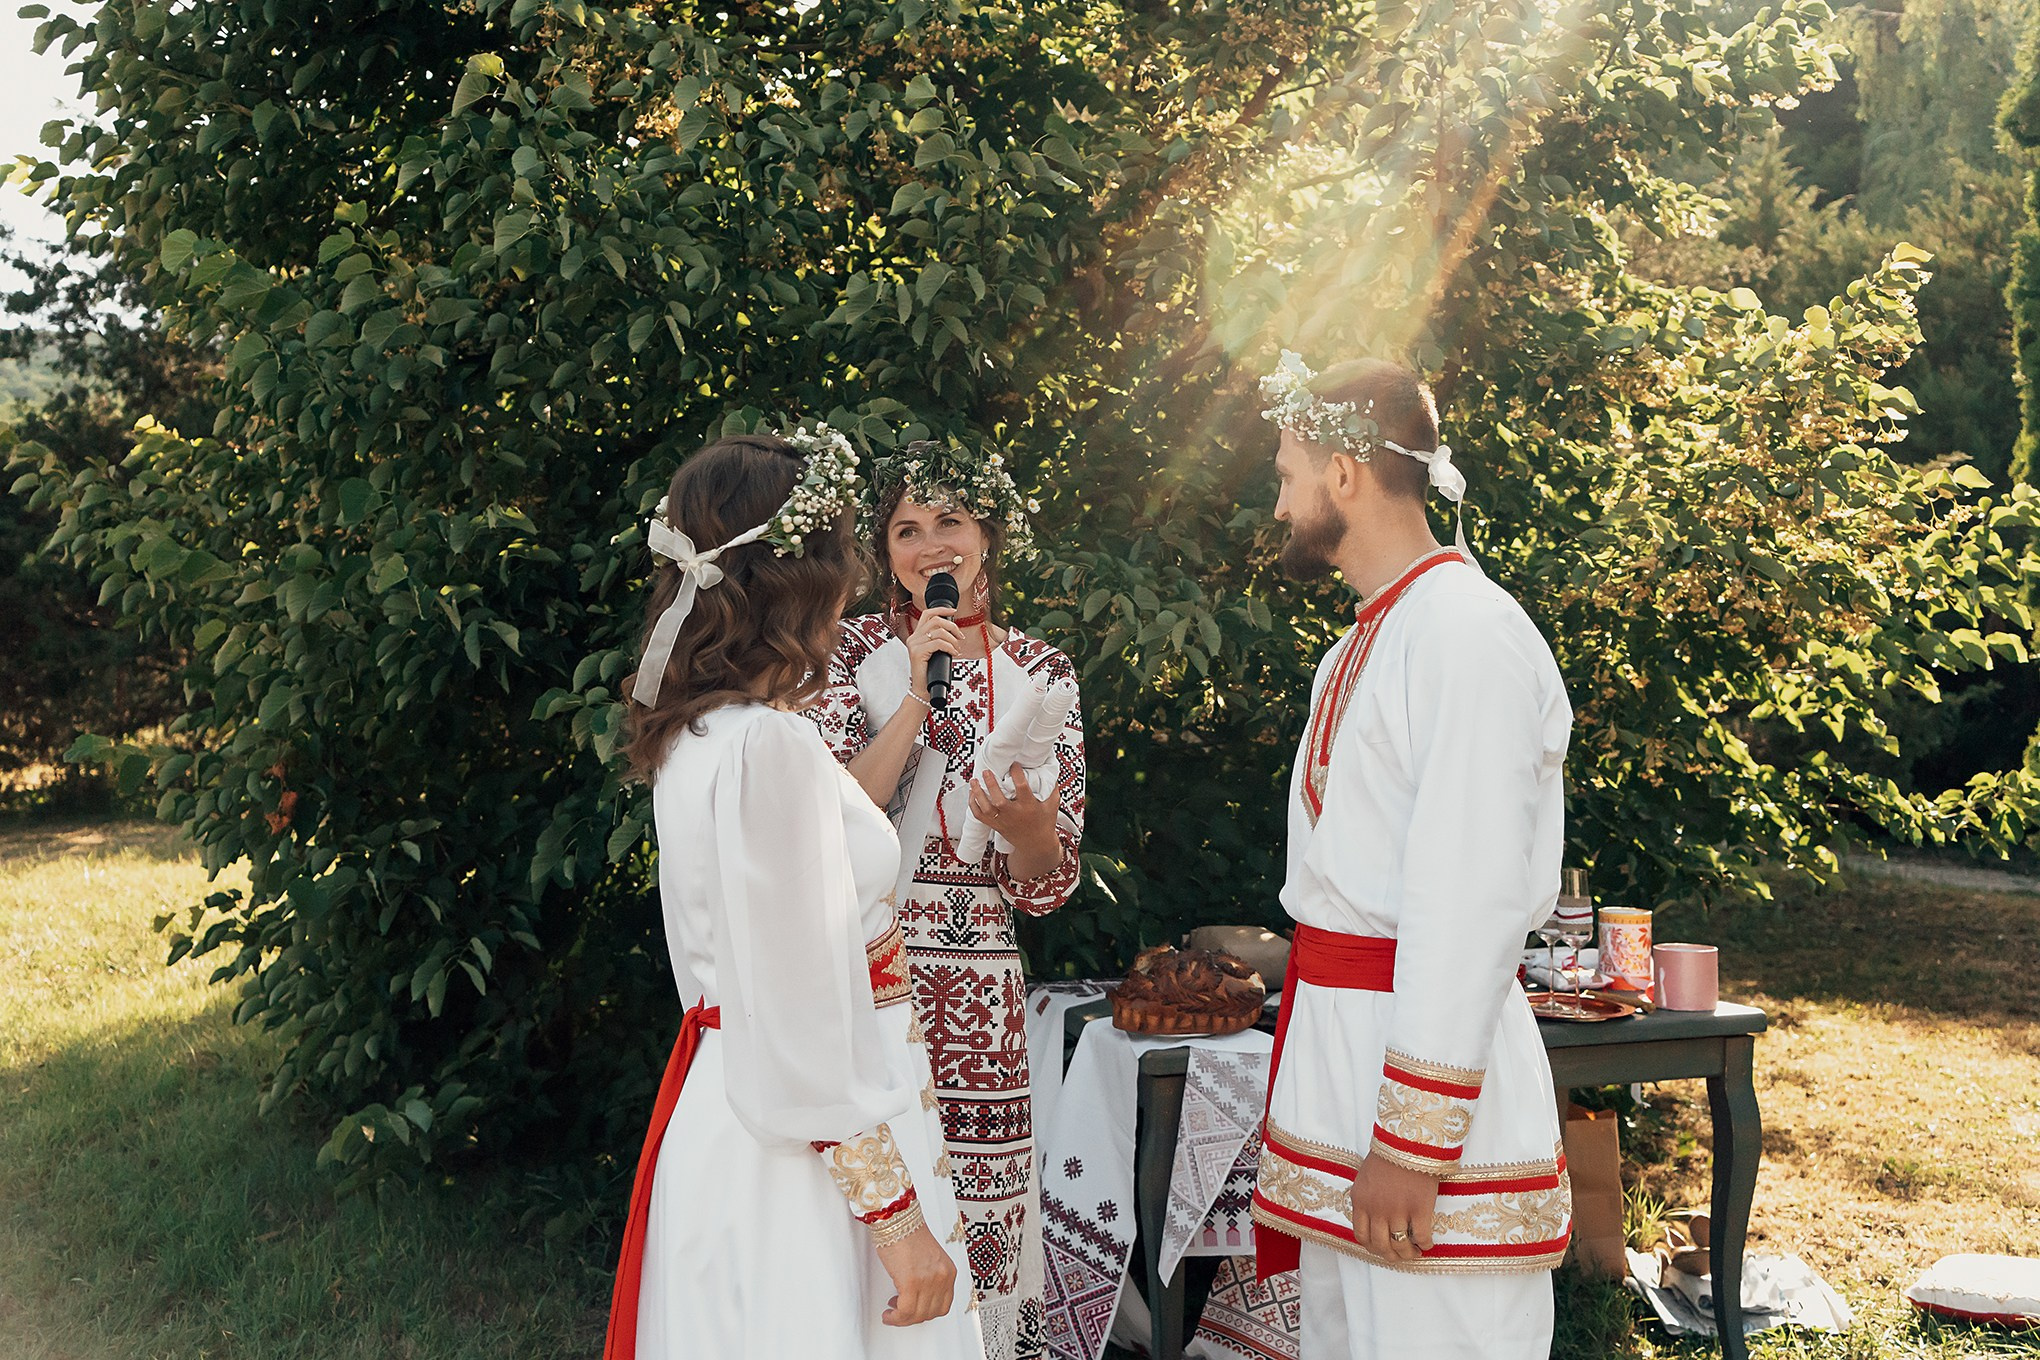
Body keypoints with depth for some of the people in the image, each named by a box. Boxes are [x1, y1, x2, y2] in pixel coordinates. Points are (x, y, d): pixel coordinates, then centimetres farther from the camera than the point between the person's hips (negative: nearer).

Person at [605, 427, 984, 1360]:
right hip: (805, 1153, -10)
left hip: (723, 1101, 10)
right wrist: (894, 1212, -18)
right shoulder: (767, 745, -21)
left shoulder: (698, 732, 9)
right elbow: (801, 1031, -22)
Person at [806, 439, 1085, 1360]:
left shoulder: (1041, 674, 6)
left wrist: (1026, 824, -19)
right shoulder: (854, 653, 2)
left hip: (978, 991, 2)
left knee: (977, 1208, 4)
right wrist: (916, 694, -14)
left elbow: (1047, 882, 3)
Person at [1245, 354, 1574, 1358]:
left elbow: (1471, 907, -21)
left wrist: (1412, 1142, -22)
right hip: (1338, 1048, 10)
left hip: (1425, 1044, -9)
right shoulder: (1359, 646, 16)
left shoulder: (1469, 635, -15)